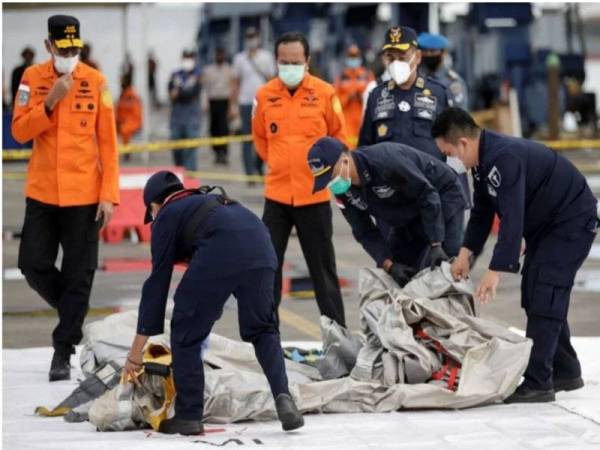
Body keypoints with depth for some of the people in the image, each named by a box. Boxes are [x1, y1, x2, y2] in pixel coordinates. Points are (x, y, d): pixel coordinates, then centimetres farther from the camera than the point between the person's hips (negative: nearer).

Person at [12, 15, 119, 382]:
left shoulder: (96, 82, -2)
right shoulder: (32, 78, 1)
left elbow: (108, 142, -1)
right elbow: (20, 132, -6)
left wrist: (109, 195, -7)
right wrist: (51, 102, -20)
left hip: (84, 195, -2)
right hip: (42, 193, 2)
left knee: (78, 275, 0)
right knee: (33, 265, 1)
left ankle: (63, 351, 8)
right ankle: (72, 310, 28)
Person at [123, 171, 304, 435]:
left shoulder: (167, 215, 22)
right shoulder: (210, 201, 40)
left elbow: (158, 282, 18)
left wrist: (136, 352, 21)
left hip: (219, 255, -5)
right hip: (261, 247, 5)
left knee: (185, 333, 13)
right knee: (263, 330, 22)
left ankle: (188, 416, 14)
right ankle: (282, 396, 2)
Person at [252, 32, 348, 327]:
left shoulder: (325, 94, -6)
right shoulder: (265, 95, 0)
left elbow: (338, 137, 7)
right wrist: (275, 163, 10)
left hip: (314, 195, -2)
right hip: (276, 194, 2)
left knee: (323, 266, 6)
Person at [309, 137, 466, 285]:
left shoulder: (385, 160, -35)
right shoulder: (343, 190, -13)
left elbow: (428, 196, -30)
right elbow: (365, 233, -9)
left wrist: (436, 245, -32)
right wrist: (390, 266, -25)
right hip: (408, 217, 7)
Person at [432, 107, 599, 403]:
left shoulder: (505, 158, -31)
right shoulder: (484, 160, 2)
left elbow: (512, 218, -36)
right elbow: (482, 211, 11)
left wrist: (496, 271, -37)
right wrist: (465, 253, 0)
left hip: (572, 223, -11)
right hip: (544, 224, 11)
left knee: (543, 298, -16)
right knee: (534, 296, 13)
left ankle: (537, 383, -18)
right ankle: (565, 372, 24)